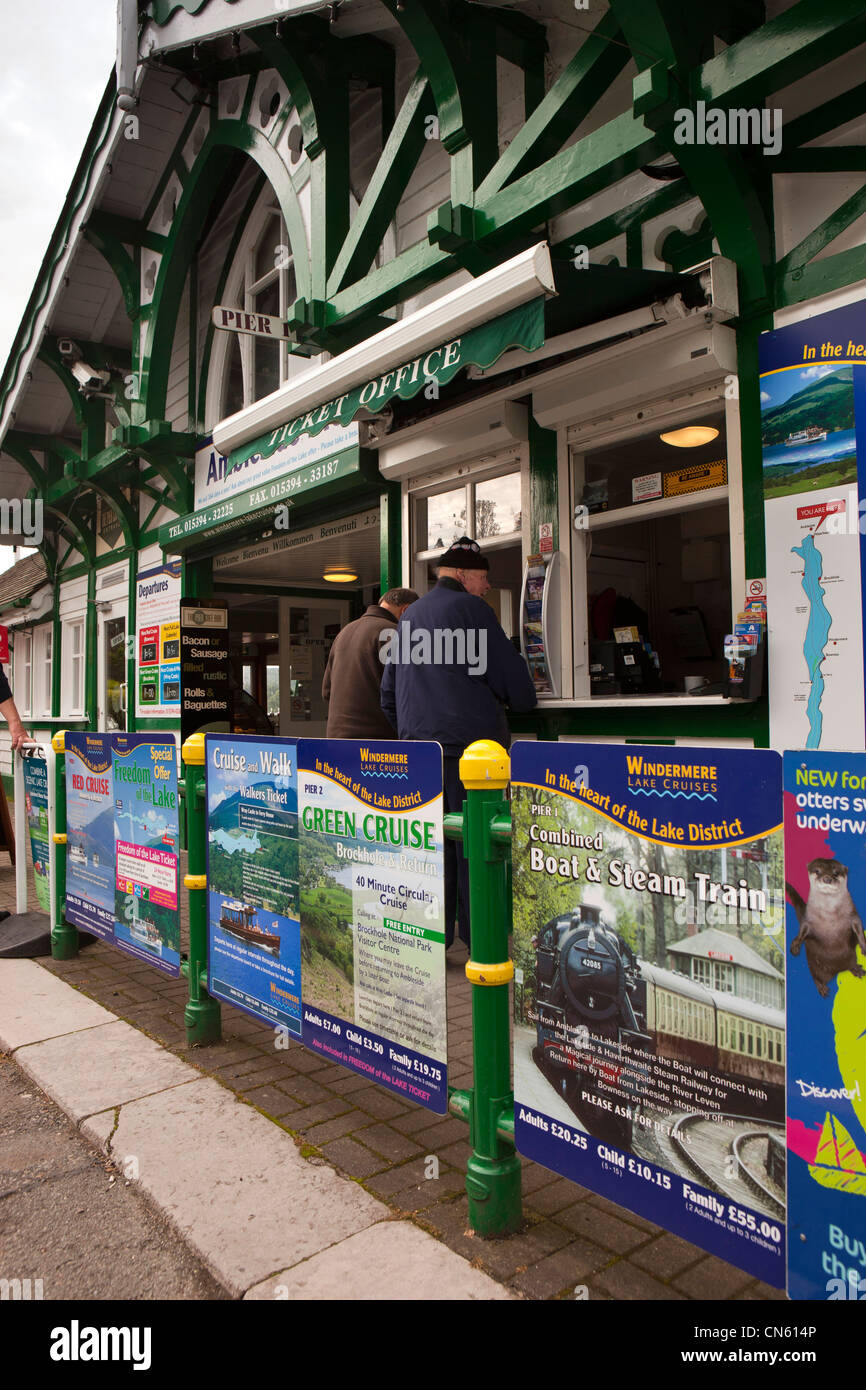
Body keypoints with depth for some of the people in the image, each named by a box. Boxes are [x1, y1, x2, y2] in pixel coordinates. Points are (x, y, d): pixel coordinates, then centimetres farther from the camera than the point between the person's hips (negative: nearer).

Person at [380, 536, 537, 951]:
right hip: (470, 743, -7)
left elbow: (389, 691, 23)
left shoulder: (410, 616, 18)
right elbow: (509, 672, -4)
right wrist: (524, 700, 16)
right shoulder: (469, 608, -5)